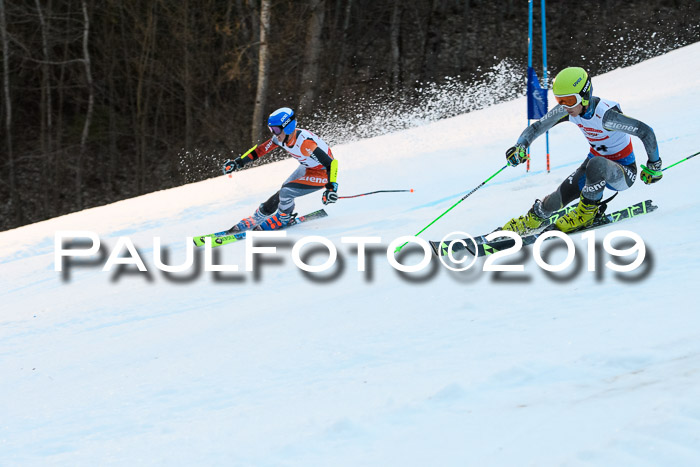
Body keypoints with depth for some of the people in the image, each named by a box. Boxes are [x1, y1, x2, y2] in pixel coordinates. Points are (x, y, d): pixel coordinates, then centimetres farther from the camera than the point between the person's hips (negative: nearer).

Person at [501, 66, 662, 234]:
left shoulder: (605, 114, -32)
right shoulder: (566, 110, -13)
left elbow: (646, 132, -28)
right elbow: (537, 127, -2)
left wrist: (654, 165, -17)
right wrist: (520, 146, -20)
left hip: (623, 172, -6)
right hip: (596, 158, 6)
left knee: (596, 164, -39)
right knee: (558, 199, -12)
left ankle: (586, 213, -18)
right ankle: (533, 219, 18)